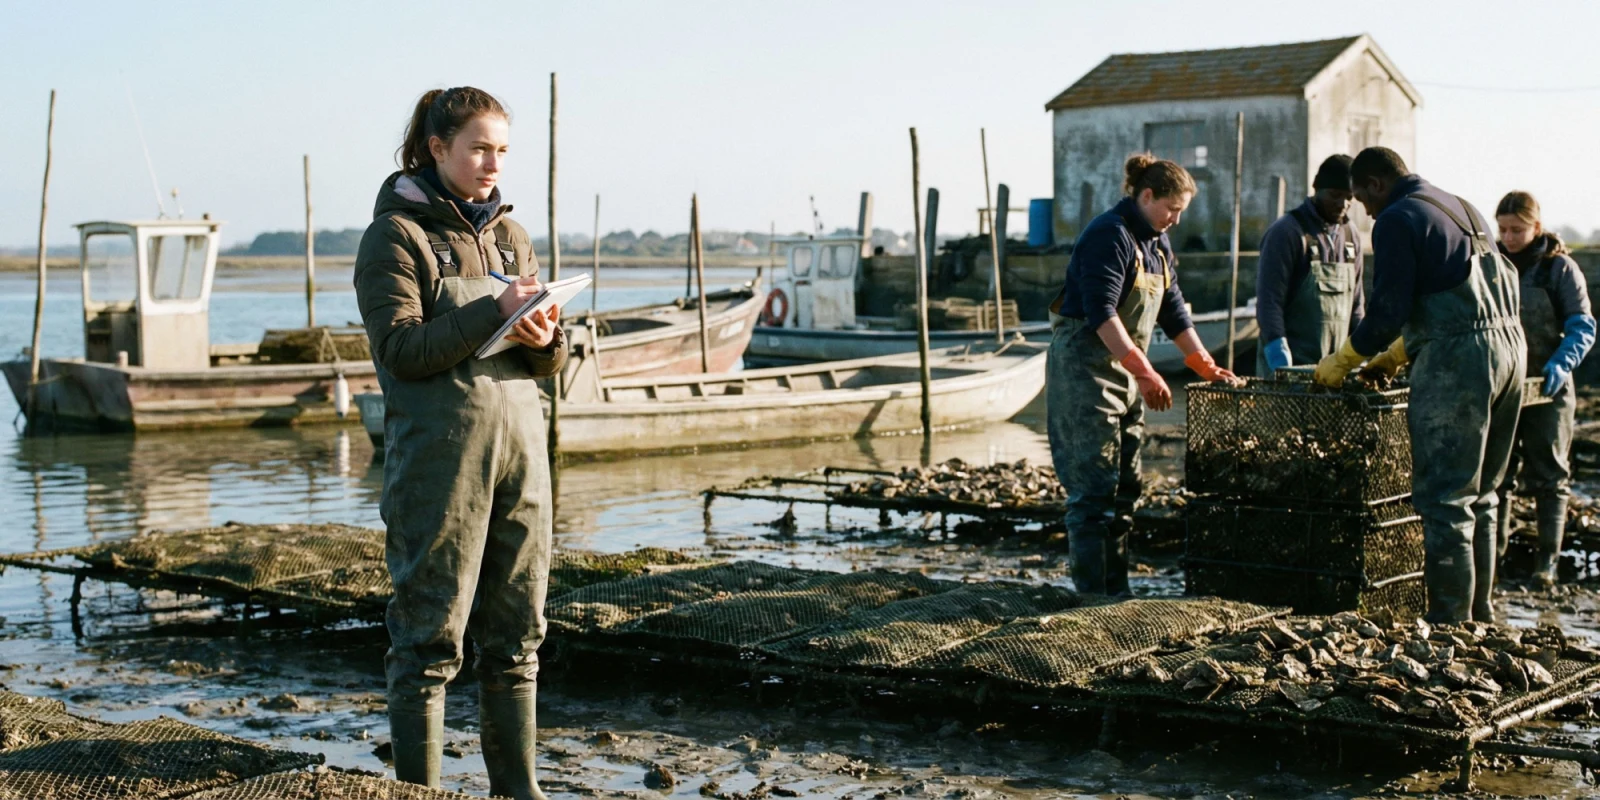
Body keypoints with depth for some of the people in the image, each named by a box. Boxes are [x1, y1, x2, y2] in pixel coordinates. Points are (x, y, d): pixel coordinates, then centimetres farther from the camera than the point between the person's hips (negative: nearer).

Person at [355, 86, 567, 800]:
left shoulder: (511, 236, 16)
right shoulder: (396, 234, -2)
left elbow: (553, 359, 14)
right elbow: (402, 348, -13)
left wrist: (544, 338, -8)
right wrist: (494, 312, -18)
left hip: (519, 447, 6)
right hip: (438, 455, -6)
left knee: (517, 632, 9)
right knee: (430, 634, -1)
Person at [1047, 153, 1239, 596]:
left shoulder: (1158, 244, 14)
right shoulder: (1110, 235, -16)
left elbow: (1173, 310, 20)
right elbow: (1101, 312, -24)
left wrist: (1207, 366, 13)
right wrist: (1145, 372, -28)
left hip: (1124, 373, 10)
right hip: (1084, 370, -10)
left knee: (1126, 484, 10)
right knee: (1095, 485, -10)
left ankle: (1116, 589, 17)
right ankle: (1092, 593, -7)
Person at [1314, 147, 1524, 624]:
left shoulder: (1397, 220, -6)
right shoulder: (1462, 209, 21)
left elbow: (1389, 311, -11)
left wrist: (1342, 362, 3)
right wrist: (1397, 355, 31)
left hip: (1458, 359, -9)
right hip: (1509, 343, 9)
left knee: (1444, 498, -5)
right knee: (1481, 495, 15)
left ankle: (1451, 620, -6)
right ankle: (1479, 613, 20)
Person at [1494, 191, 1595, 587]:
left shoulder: (1560, 268, -5)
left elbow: (1583, 327, -8)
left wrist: (1562, 362, -25)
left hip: (1547, 389, -3)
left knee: (1547, 476, 1)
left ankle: (1547, 560, 6)